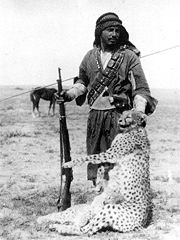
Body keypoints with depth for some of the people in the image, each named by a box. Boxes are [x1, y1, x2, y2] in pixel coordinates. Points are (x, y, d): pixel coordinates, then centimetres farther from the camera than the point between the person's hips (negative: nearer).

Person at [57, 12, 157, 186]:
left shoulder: (129, 56, -3)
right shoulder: (90, 56, 9)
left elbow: (141, 89, -6)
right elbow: (82, 81, 24)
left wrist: (139, 112, -20)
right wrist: (70, 93, 6)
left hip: (120, 116, -4)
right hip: (95, 116, 5)